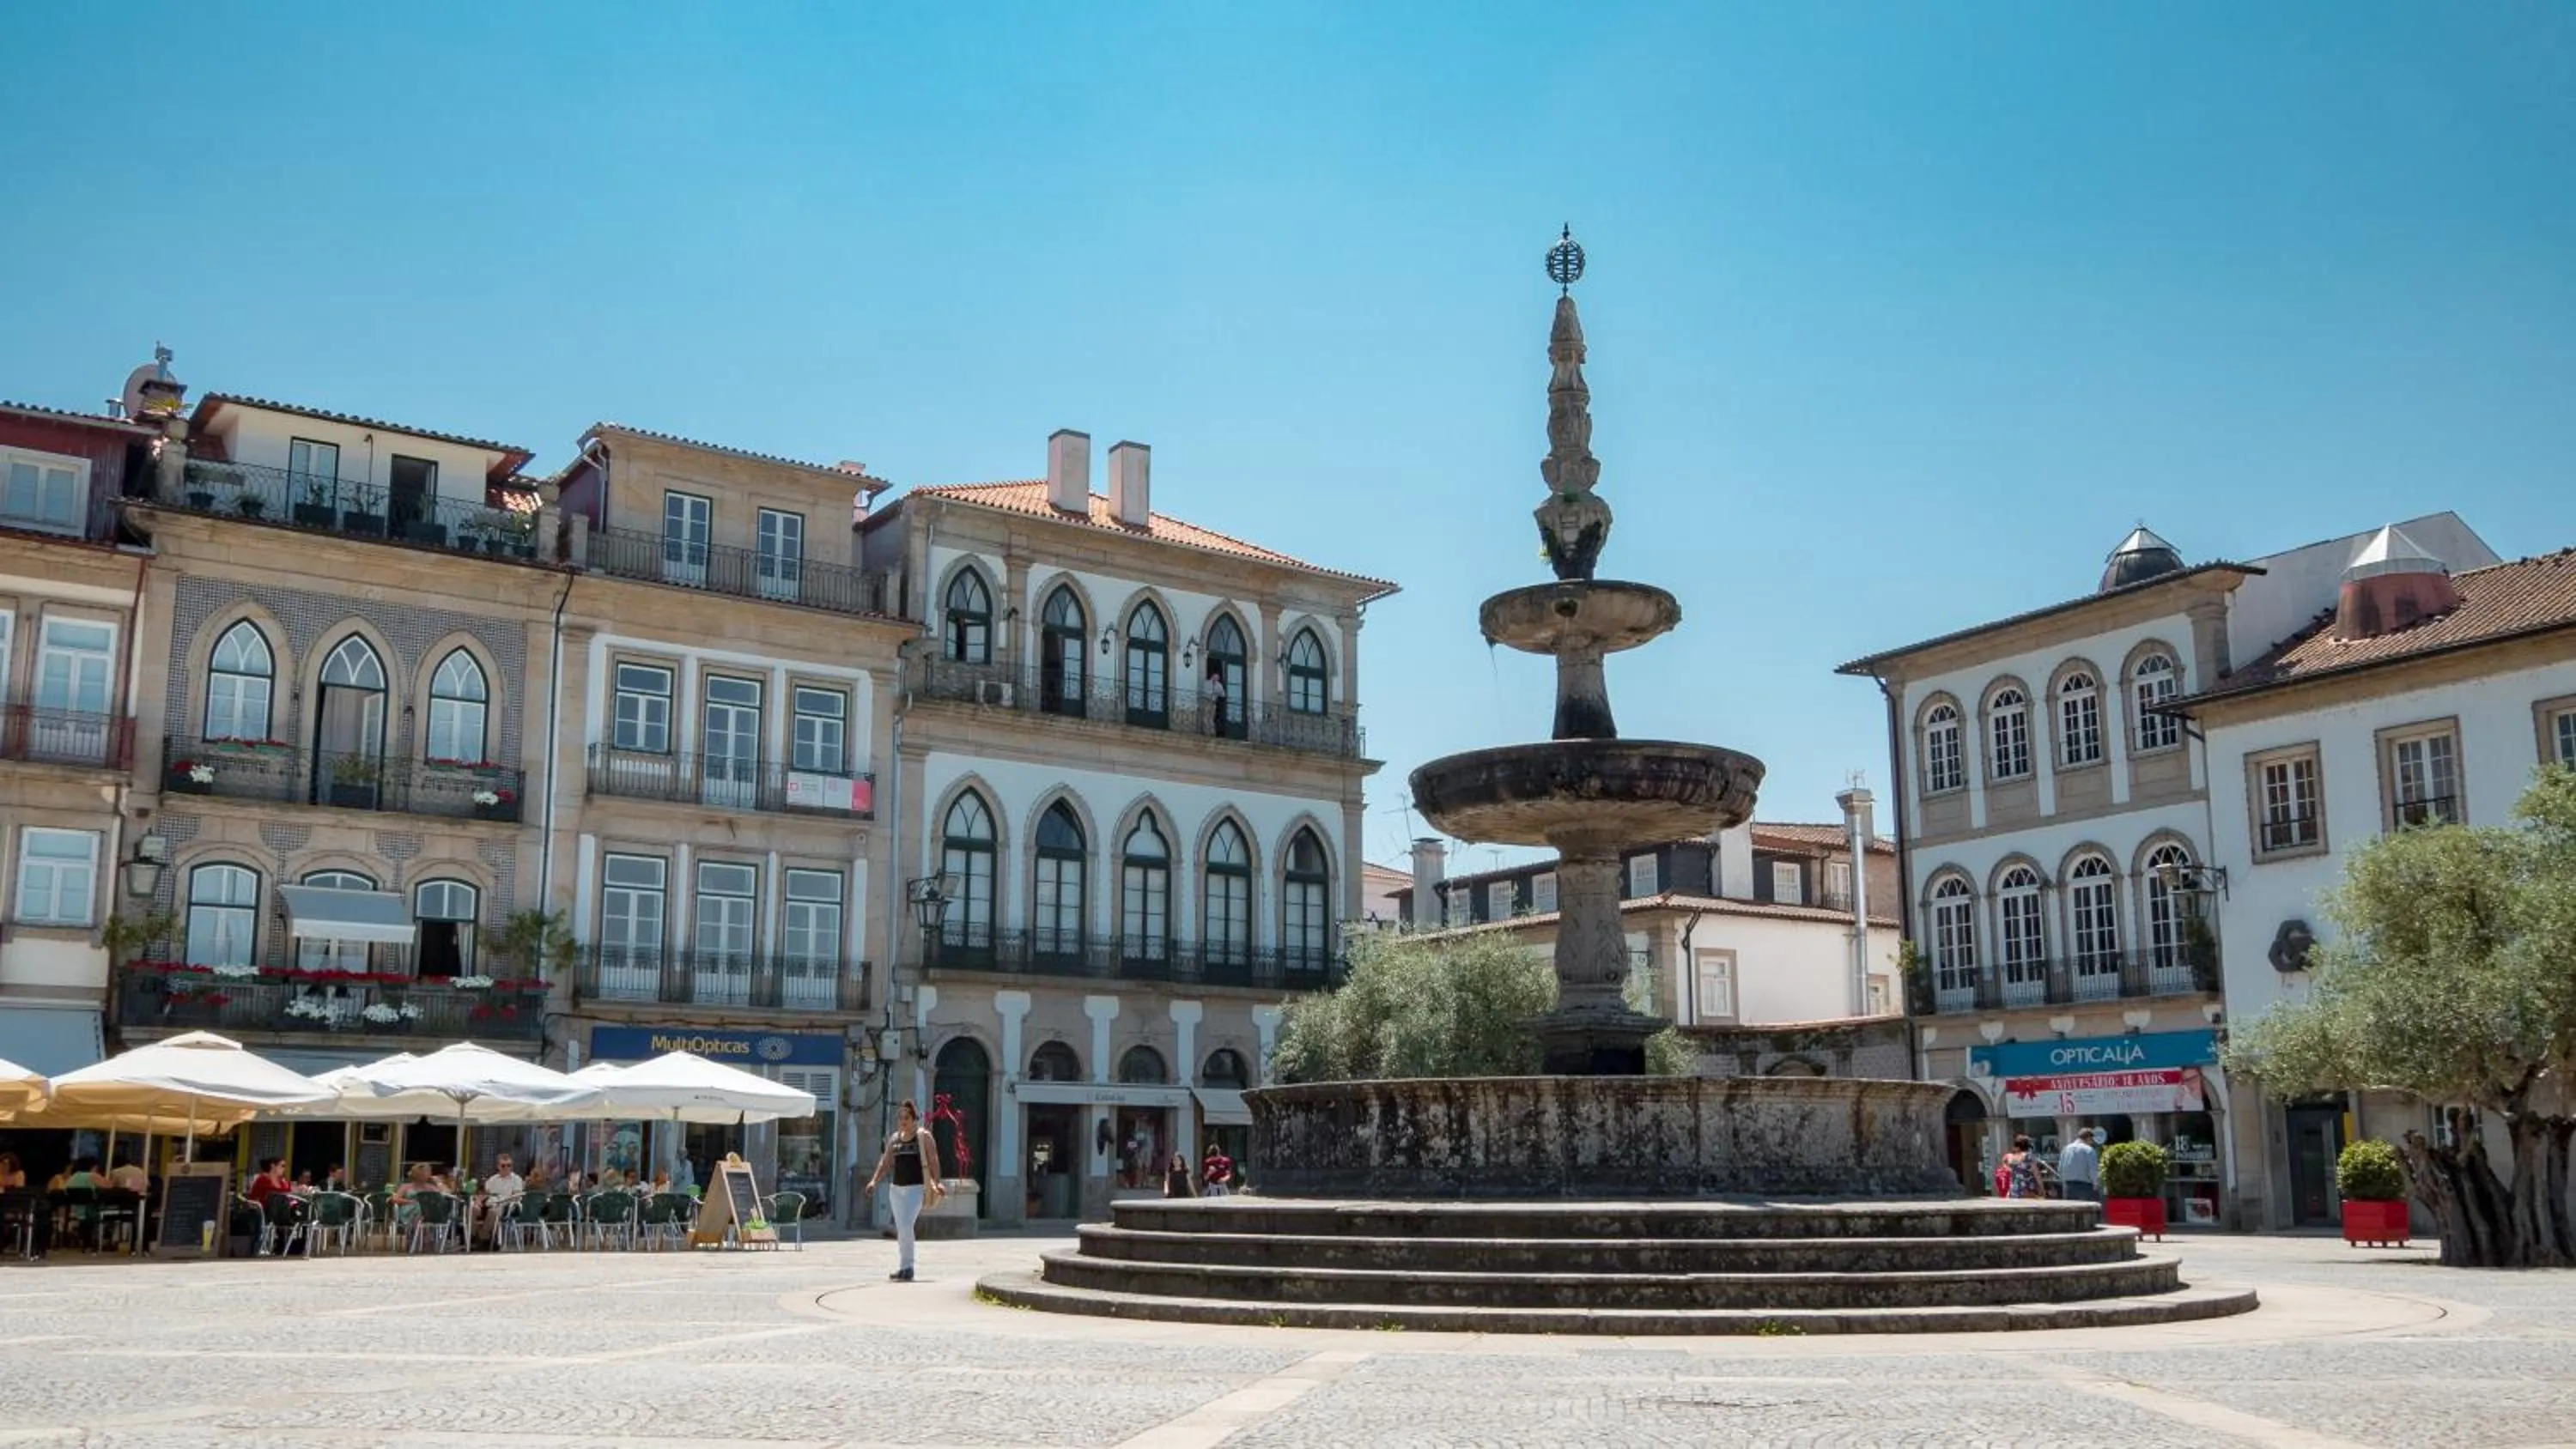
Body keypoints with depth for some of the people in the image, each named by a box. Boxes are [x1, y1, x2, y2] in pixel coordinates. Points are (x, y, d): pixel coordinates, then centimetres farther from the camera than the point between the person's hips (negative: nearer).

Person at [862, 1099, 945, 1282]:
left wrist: (936, 1183, -17)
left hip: (915, 1187, -6)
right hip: (896, 1188, 6)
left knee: (906, 1226, -17)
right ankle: (906, 1267, 12)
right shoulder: (894, 1139, 13)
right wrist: (874, 1181, 3)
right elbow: (885, 1163, 15)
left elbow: (933, 1161, -6)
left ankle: (905, 1267, -13)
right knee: (900, 1229, 6)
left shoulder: (923, 1137, -1)